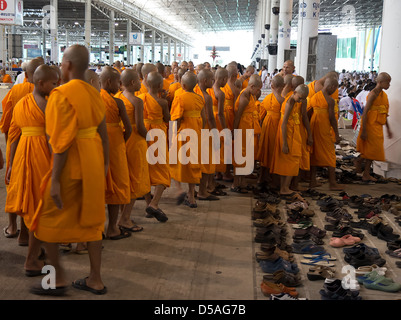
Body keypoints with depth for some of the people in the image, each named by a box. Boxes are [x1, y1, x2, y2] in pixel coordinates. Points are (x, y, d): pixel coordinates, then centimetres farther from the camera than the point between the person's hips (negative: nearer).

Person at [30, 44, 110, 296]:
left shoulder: (63, 94, -15)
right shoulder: (94, 93, 6)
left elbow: (62, 141, -20)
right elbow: (103, 133, 9)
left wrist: (55, 180, -18)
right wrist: (105, 162, 18)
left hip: (70, 165, -7)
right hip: (92, 162, 7)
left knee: (49, 219, 9)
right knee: (91, 219, 13)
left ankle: (58, 279, 14)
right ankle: (96, 279, 21)